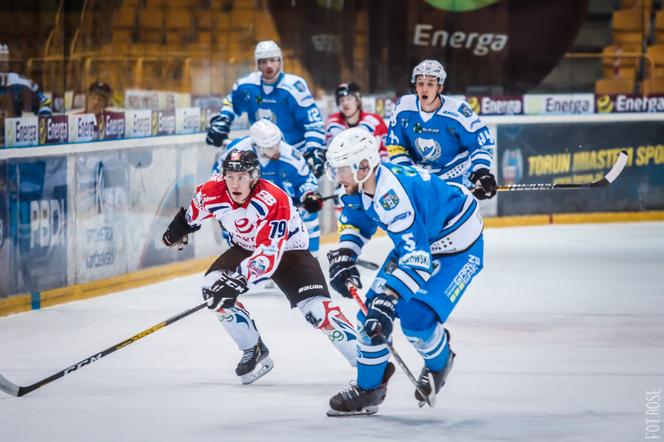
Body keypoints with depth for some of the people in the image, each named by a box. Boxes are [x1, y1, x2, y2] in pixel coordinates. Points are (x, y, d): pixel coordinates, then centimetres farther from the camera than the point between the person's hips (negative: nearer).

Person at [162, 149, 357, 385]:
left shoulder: (274, 202, -36)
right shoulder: (213, 192, -20)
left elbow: (269, 254, -42)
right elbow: (197, 207, 7)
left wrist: (238, 281, -50)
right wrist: (181, 225, 23)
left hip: (287, 249, -6)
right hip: (245, 248, 6)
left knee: (316, 308, -22)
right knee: (213, 286, -16)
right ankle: (254, 352, -2)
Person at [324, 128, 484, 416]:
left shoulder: (393, 196, -38)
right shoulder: (363, 183, -10)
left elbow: (417, 259, -43)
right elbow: (355, 218, 14)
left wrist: (387, 298, -49)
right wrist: (344, 256, -1)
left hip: (458, 247, -10)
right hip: (418, 239, 10)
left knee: (416, 318, -20)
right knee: (372, 308, 1)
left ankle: (439, 362, 14)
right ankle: (368, 390, 13)